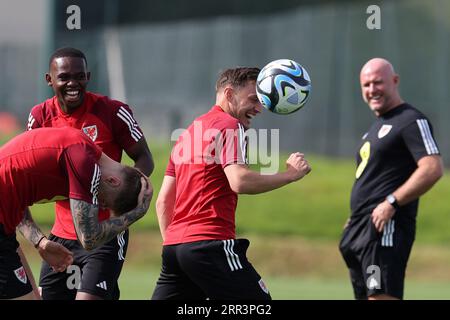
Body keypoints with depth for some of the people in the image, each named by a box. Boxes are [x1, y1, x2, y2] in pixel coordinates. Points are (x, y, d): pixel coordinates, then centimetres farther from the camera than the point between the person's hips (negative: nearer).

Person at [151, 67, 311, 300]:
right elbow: (239, 181, -20)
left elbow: (163, 202, 22)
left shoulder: (189, 133, 23)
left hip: (173, 245, 9)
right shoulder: (230, 126, -3)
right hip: (210, 244, -9)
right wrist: (290, 174, -11)